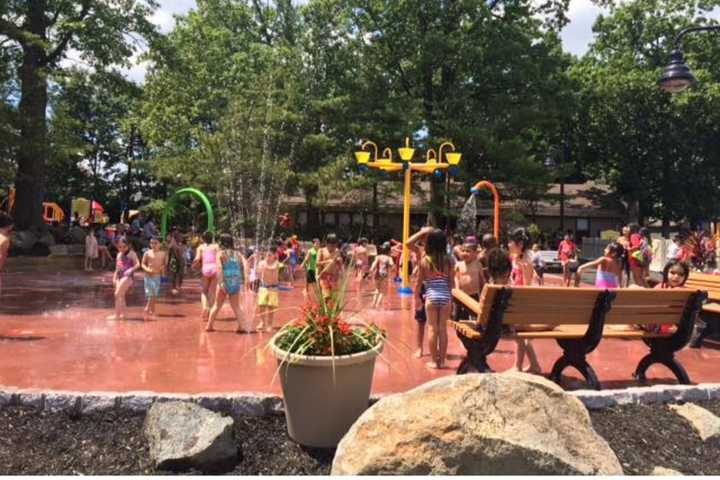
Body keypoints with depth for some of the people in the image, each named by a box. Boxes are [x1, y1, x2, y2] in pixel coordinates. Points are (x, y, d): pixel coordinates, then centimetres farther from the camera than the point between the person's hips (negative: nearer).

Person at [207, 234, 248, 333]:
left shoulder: (221, 253, -1)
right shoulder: (238, 254, 9)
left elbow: (219, 268, -15)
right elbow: (245, 266, -2)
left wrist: (220, 282, -20)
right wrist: (243, 280, -2)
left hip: (225, 282, -2)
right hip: (236, 283, 2)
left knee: (217, 305, 14)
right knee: (236, 306, 14)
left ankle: (209, 326, 18)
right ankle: (240, 327, 4)